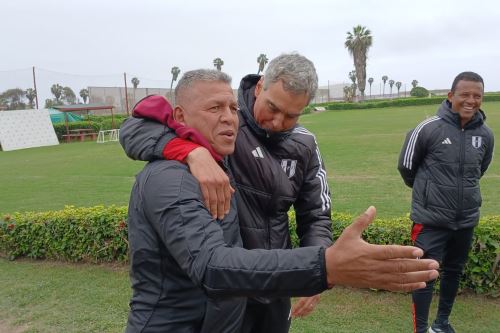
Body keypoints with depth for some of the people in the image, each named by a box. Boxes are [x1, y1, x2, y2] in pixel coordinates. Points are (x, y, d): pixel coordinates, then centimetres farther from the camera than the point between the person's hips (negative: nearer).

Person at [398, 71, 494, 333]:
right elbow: (406, 167, -2)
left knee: (453, 271, 18)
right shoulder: (428, 129, -15)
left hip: (466, 219, 5)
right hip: (431, 219, -5)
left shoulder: (485, 135, -1)